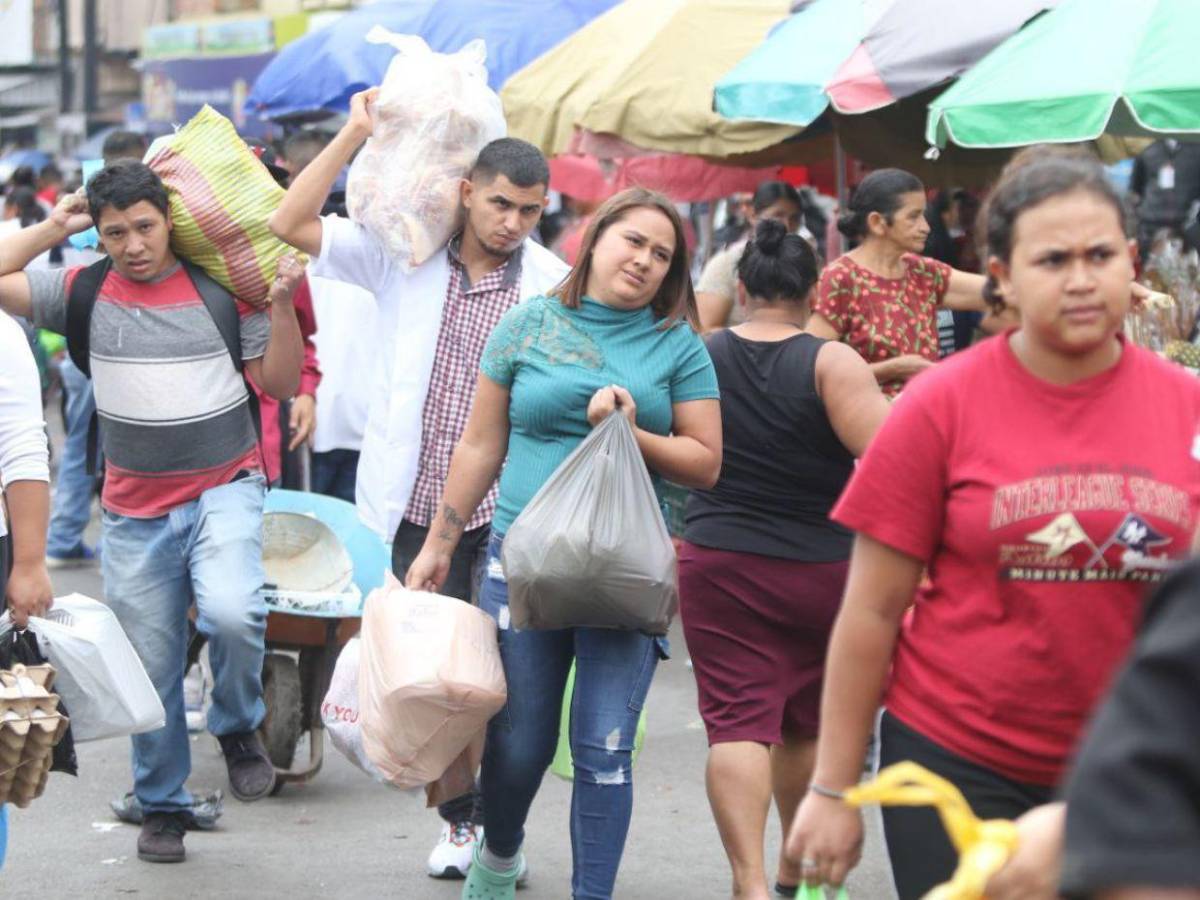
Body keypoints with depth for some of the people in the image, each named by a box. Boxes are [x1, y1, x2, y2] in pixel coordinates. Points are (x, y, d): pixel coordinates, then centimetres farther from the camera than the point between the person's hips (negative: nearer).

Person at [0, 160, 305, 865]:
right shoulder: (84, 292, 0)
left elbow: (282, 384, -1)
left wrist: (282, 304, -14)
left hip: (225, 489, -2)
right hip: (136, 510, 2)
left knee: (230, 614, -29)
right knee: (152, 666, 8)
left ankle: (239, 727, 1)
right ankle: (164, 806, 28)